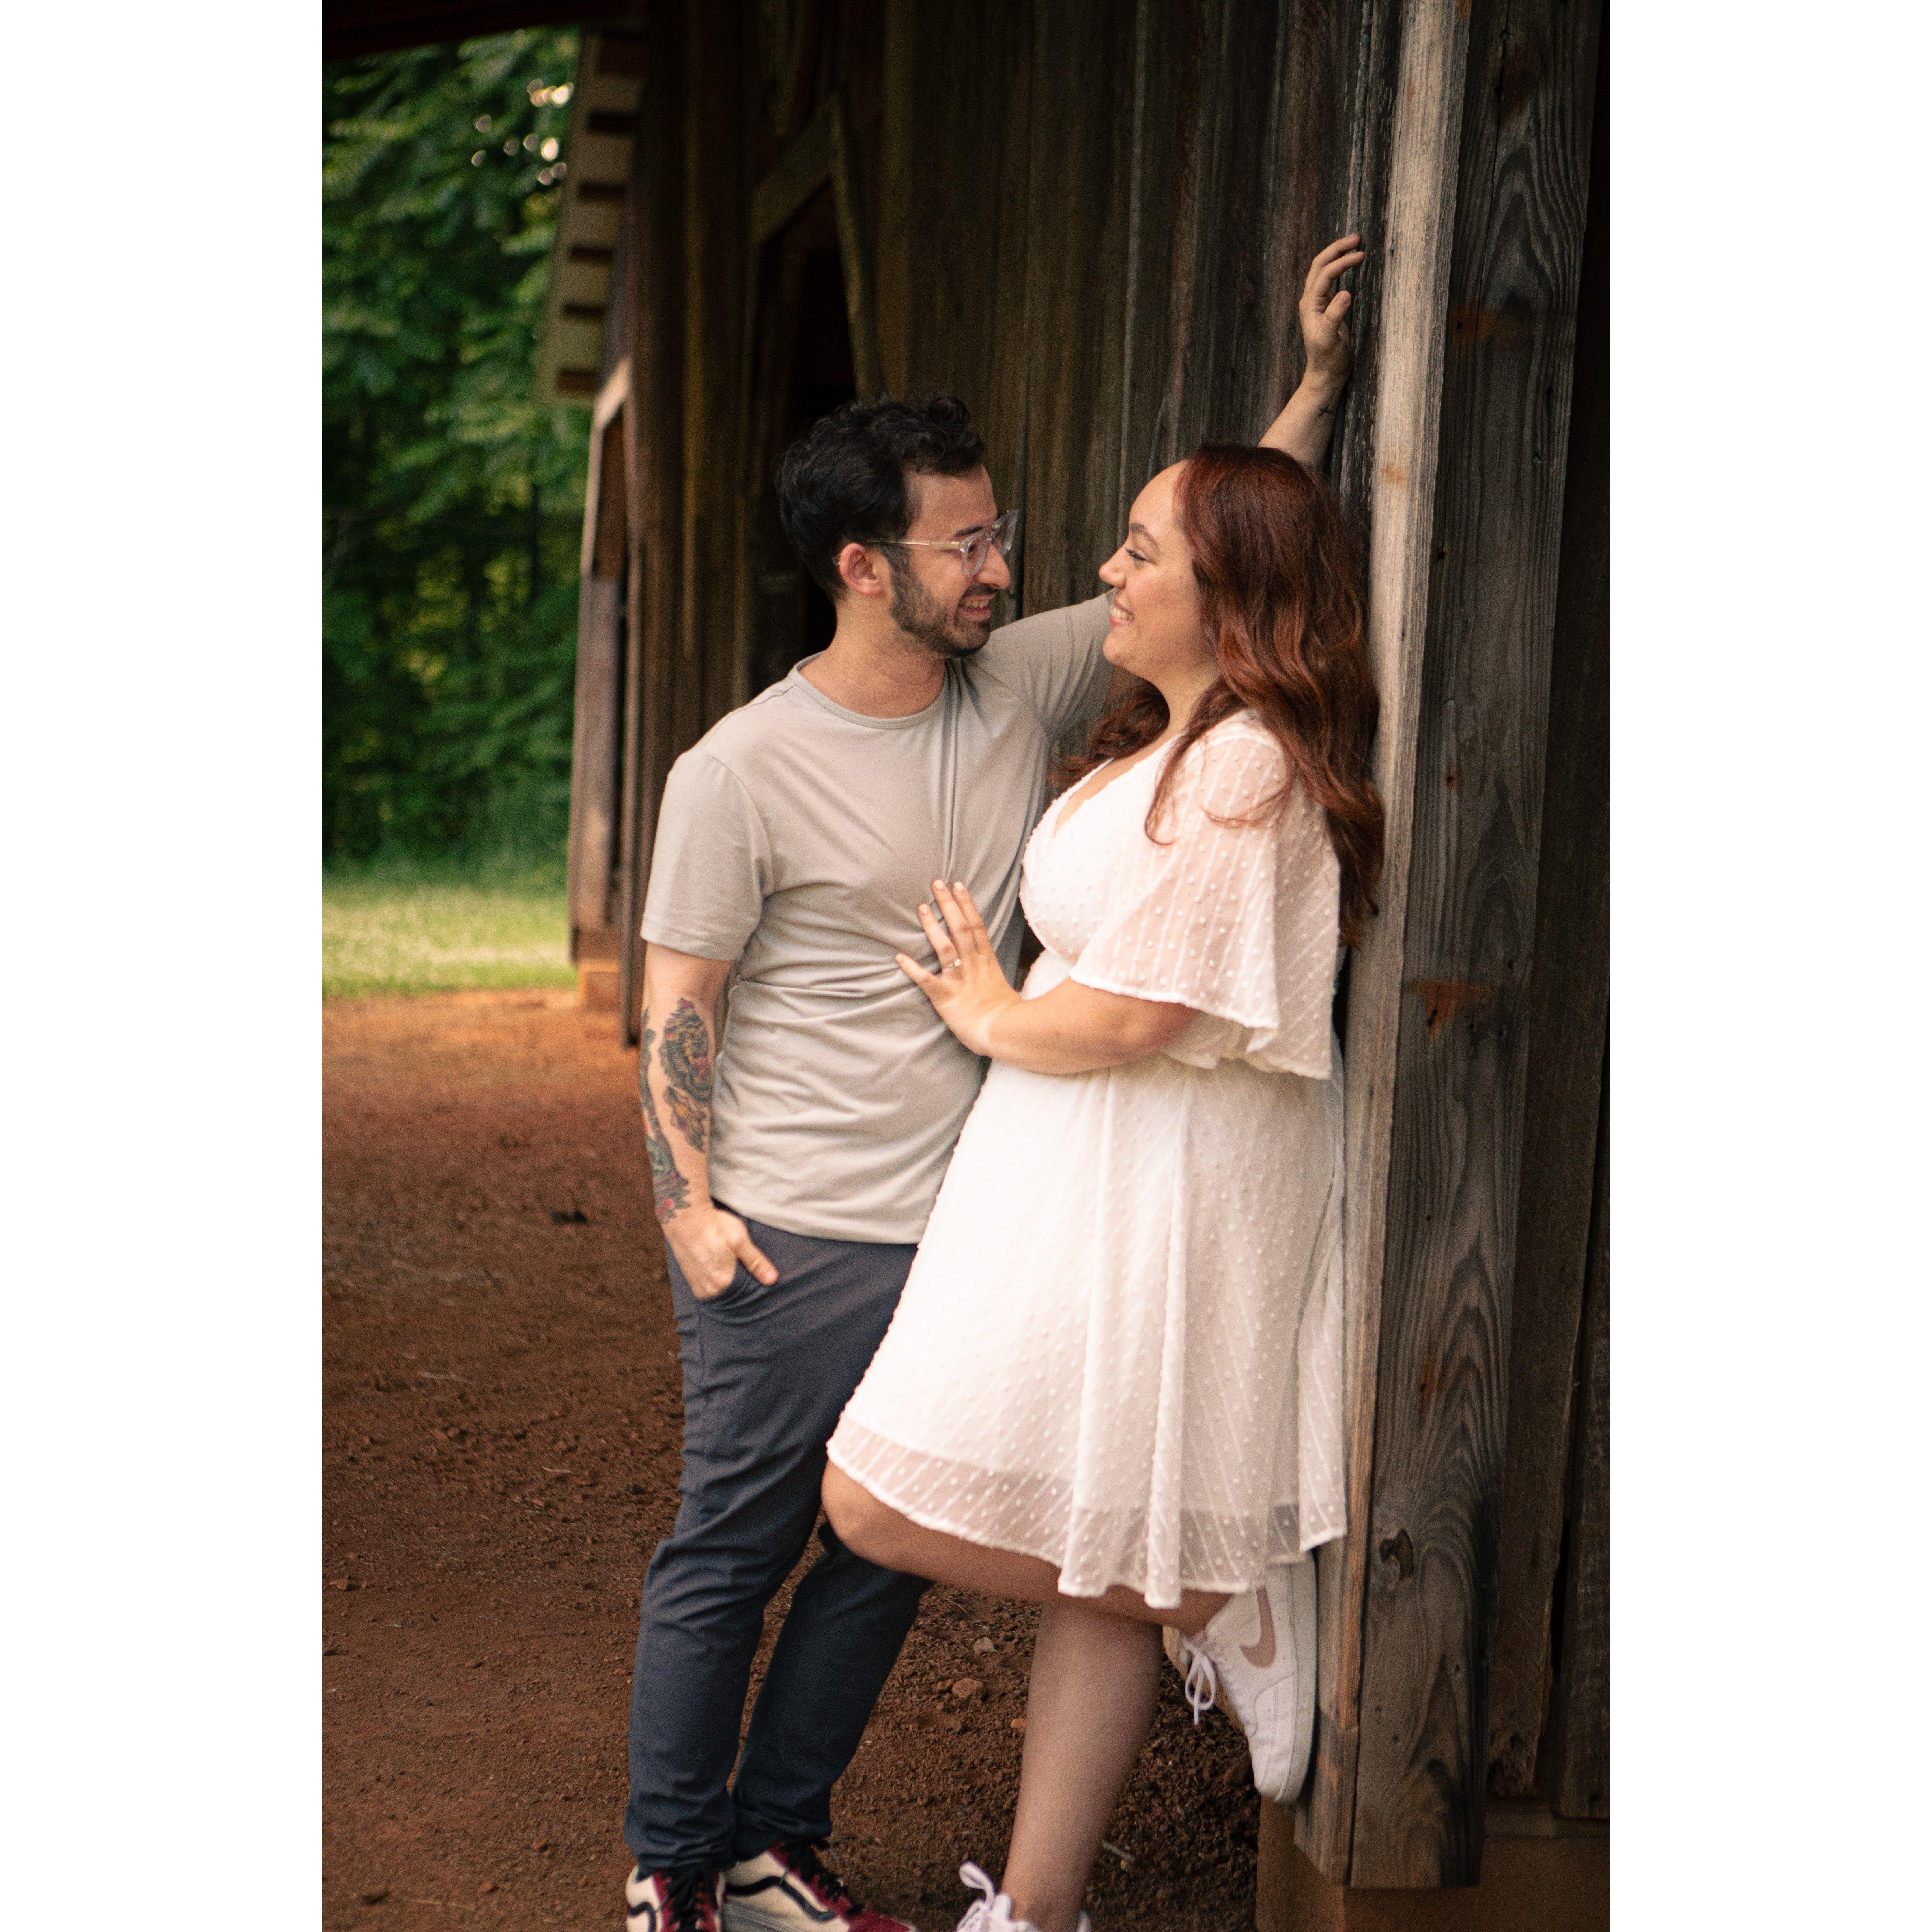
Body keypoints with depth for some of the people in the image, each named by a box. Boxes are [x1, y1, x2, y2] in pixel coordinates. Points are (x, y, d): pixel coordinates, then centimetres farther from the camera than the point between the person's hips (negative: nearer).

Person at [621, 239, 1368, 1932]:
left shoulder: (1021, 685, 4)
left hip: (965, 1233, 6)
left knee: (889, 1557, 14)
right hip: (795, 1245, -6)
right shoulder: (745, 770, -10)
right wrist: (688, 1205, -12)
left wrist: (1321, 381, -1)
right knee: (730, 1558, 5)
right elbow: (677, 1002, -7)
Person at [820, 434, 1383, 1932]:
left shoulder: (1244, 769, -18)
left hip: (1146, 1189, -10)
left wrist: (994, 1020, -2)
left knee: (882, 1507, -6)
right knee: (1092, 1563, 13)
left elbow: (1131, 1016, -21)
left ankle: (1213, 1602, 6)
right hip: (1080, 1174, 10)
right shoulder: (1165, 744, 14)